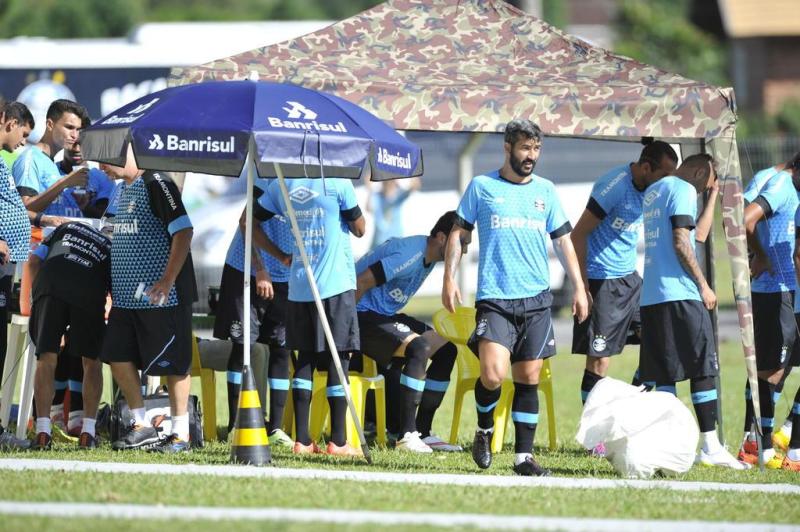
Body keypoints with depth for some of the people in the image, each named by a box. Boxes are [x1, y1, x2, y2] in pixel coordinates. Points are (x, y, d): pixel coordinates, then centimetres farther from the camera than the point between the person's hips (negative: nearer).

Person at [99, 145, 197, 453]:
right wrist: (116, 285, 18)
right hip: (127, 295, 9)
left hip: (160, 297, -9)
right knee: (118, 358, 7)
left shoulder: (156, 184, -13)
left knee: (173, 364, -2)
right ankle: (142, 427, 18)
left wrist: (167, 281, -23)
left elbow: (183, 231, -19)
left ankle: (181, 435, 5)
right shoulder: (125, 189, 16)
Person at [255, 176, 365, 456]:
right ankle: (338, 441, -2)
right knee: (339, 357, 1)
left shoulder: (281, 184, 4)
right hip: (336, 285, -5)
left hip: (298, 287, 5)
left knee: (305, 359, 11)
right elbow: (359, 229, -2)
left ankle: (302, 439, 6)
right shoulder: (337, 181, -10)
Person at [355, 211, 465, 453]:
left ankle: (422, 432, 5)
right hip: (363, 316, -11)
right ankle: (406, 435, -30)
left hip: (385, 315, 11)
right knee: (418, 348, -30)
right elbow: (360, 283, -26)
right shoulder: (410, 254, -23)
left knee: (446, 350, 5)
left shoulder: (428, 255, 9)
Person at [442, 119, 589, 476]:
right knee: (492, 375, -18)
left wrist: (579, 288, 10)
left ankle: (524, 456, 9)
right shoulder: (482, 187, 3)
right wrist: (449, 279, -1)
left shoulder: (545, 190, 11)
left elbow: (563, 241, 16)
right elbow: (458, 233, 8)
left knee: (528, 378, 3)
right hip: (494, 298, -3)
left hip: (537, 299, 3)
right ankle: (485, 429, 10)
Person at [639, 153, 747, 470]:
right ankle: (710, 446, -10)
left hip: (650, 297, 9)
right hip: (680, 295, -9)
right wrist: (703, 285, -10)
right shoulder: (683, 190, -4)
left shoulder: (654, 191, 23)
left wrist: (713, 196, 29)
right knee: (703, 369, -6)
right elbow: (681, 242, -14)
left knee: (665, 373, 6)